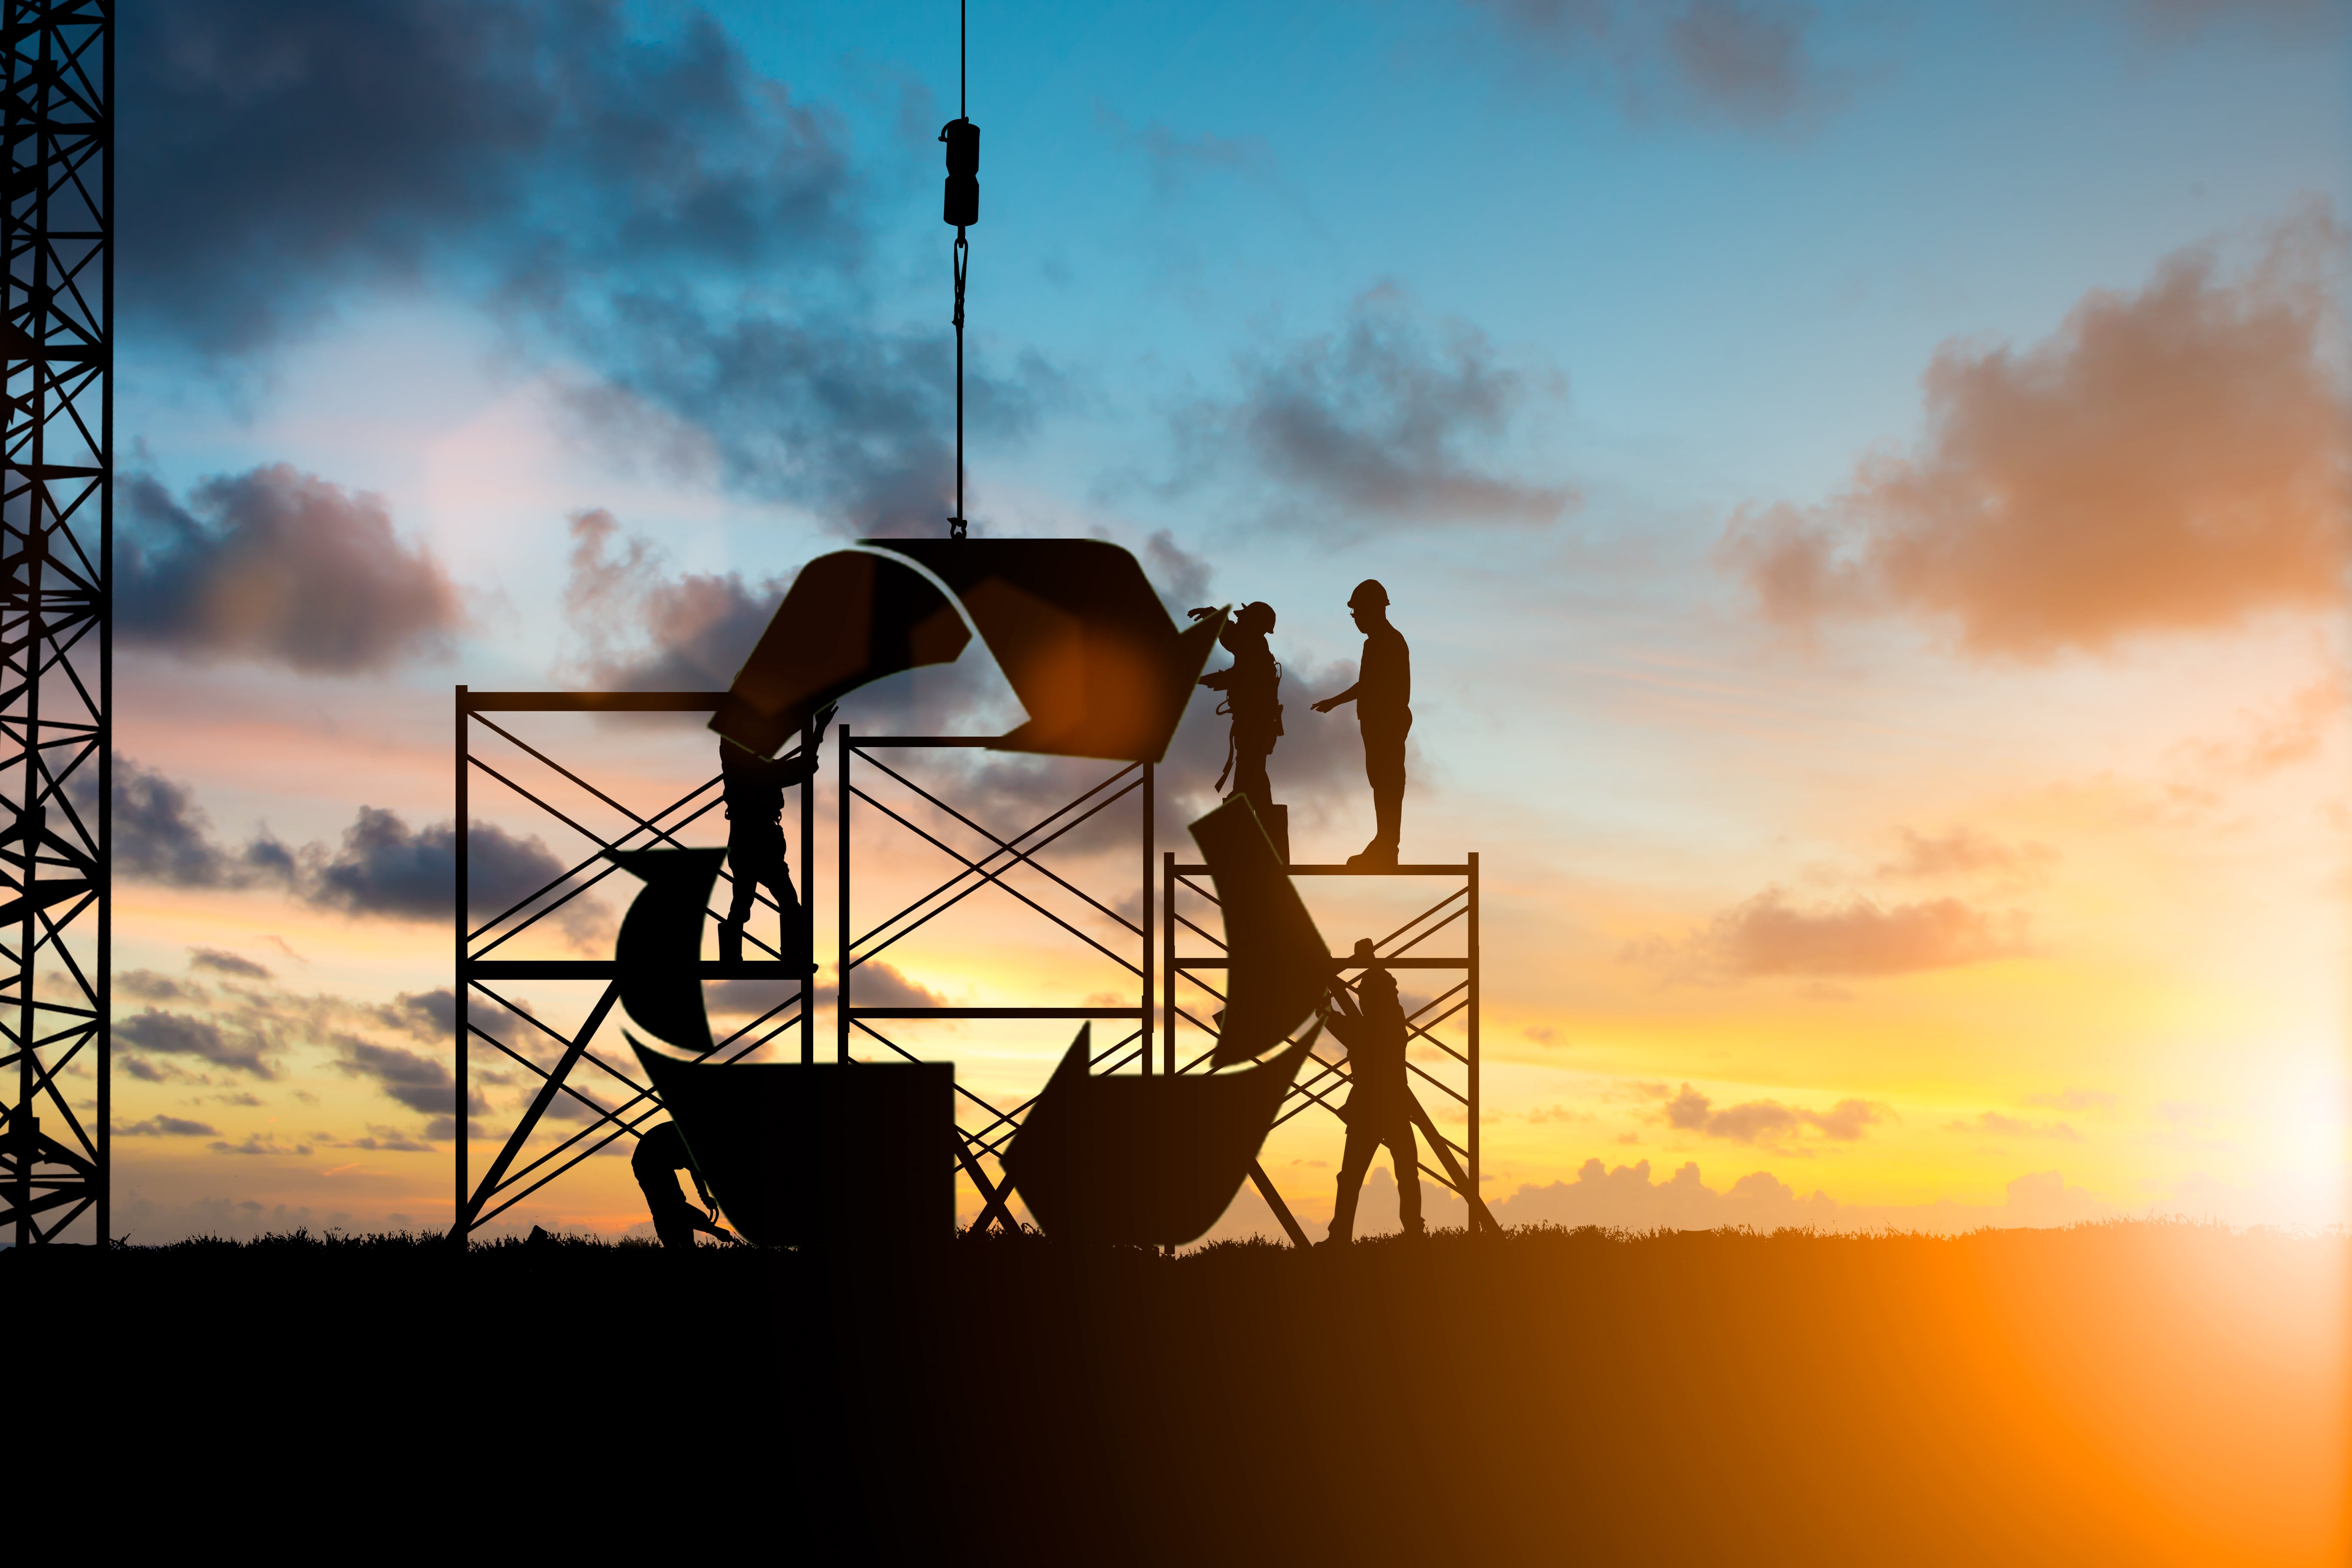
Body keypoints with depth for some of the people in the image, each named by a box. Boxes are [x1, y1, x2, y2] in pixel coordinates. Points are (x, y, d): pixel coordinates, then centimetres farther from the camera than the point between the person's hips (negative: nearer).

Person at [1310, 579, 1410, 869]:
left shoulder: (1392, 643, -14)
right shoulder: (1375, 642, 15)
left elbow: (1401, 690, -20)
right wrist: (1334, 702, 33)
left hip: (1388, 725, -10)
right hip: (1376, 724, 10)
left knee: (1386, 784, -7)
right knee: (1382, 783, 13)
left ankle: (1385, 853, -5)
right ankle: (1383, 848, 18)